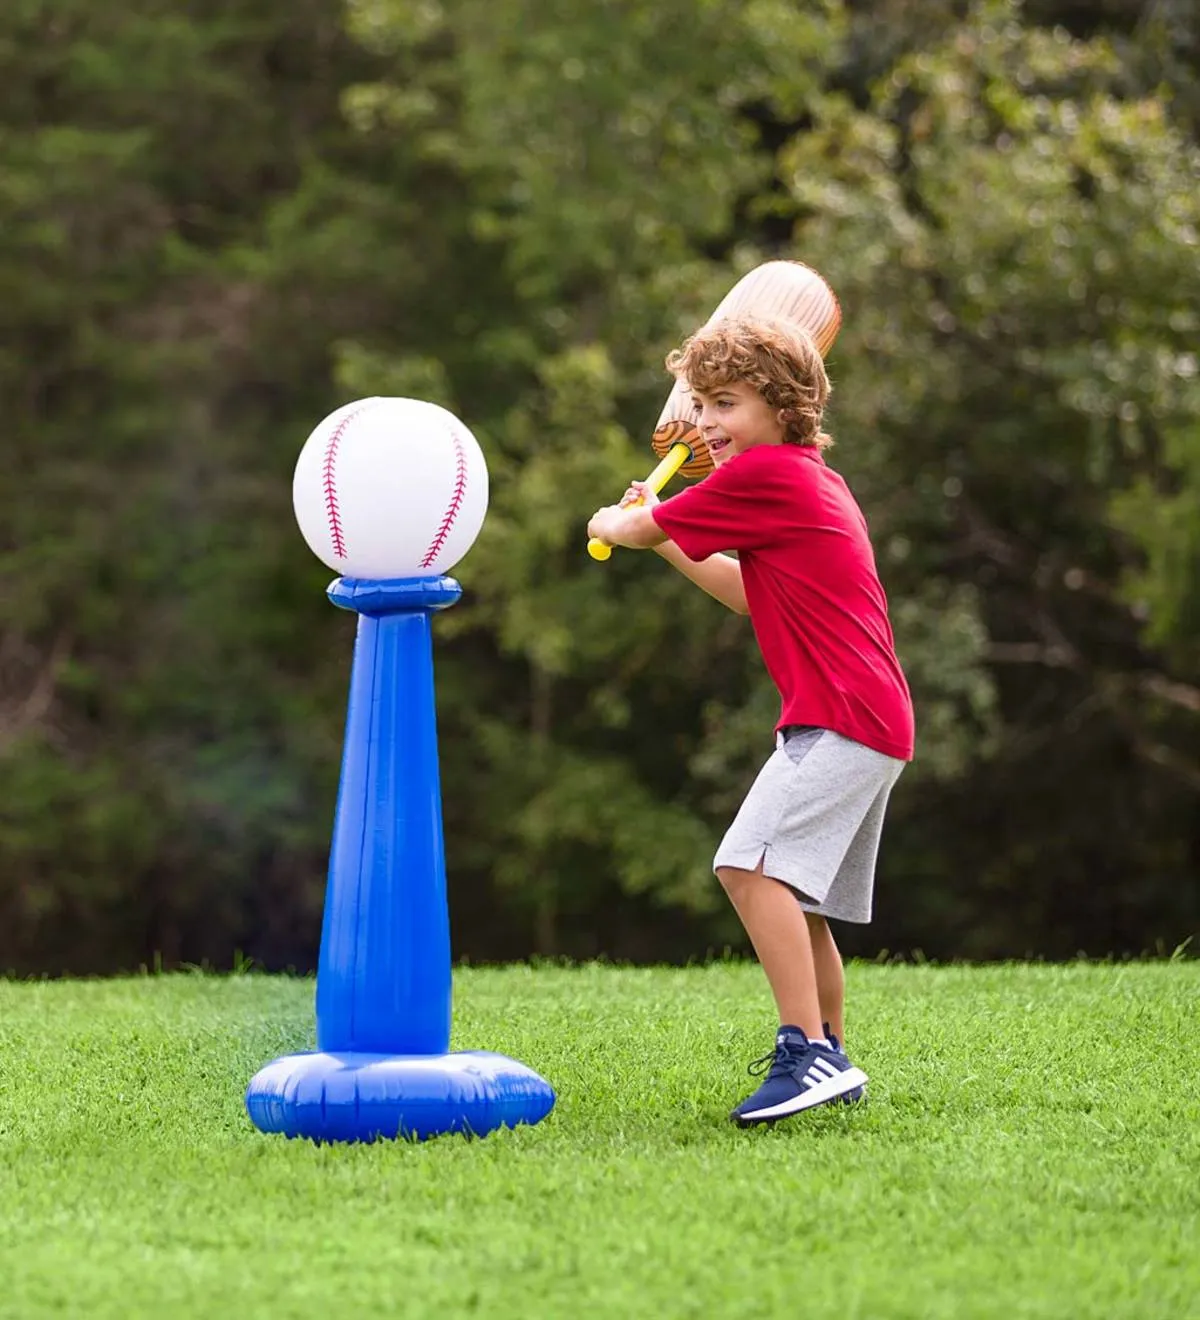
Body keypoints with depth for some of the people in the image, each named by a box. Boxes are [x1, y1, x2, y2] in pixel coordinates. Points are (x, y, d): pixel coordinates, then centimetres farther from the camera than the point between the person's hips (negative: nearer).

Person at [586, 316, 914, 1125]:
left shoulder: (763, 475, -10)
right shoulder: (815, 484, 21)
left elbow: (634, 528, 0)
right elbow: (754, 597, 32)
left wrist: (616, 524, 23)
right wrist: (668, 541, 27)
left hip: (840, 718, -11)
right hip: (876, 724, 11)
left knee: (753, 863, -23)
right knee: (797, 898, 18)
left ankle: (809, 1052, -29)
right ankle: (828, 1063, 27)